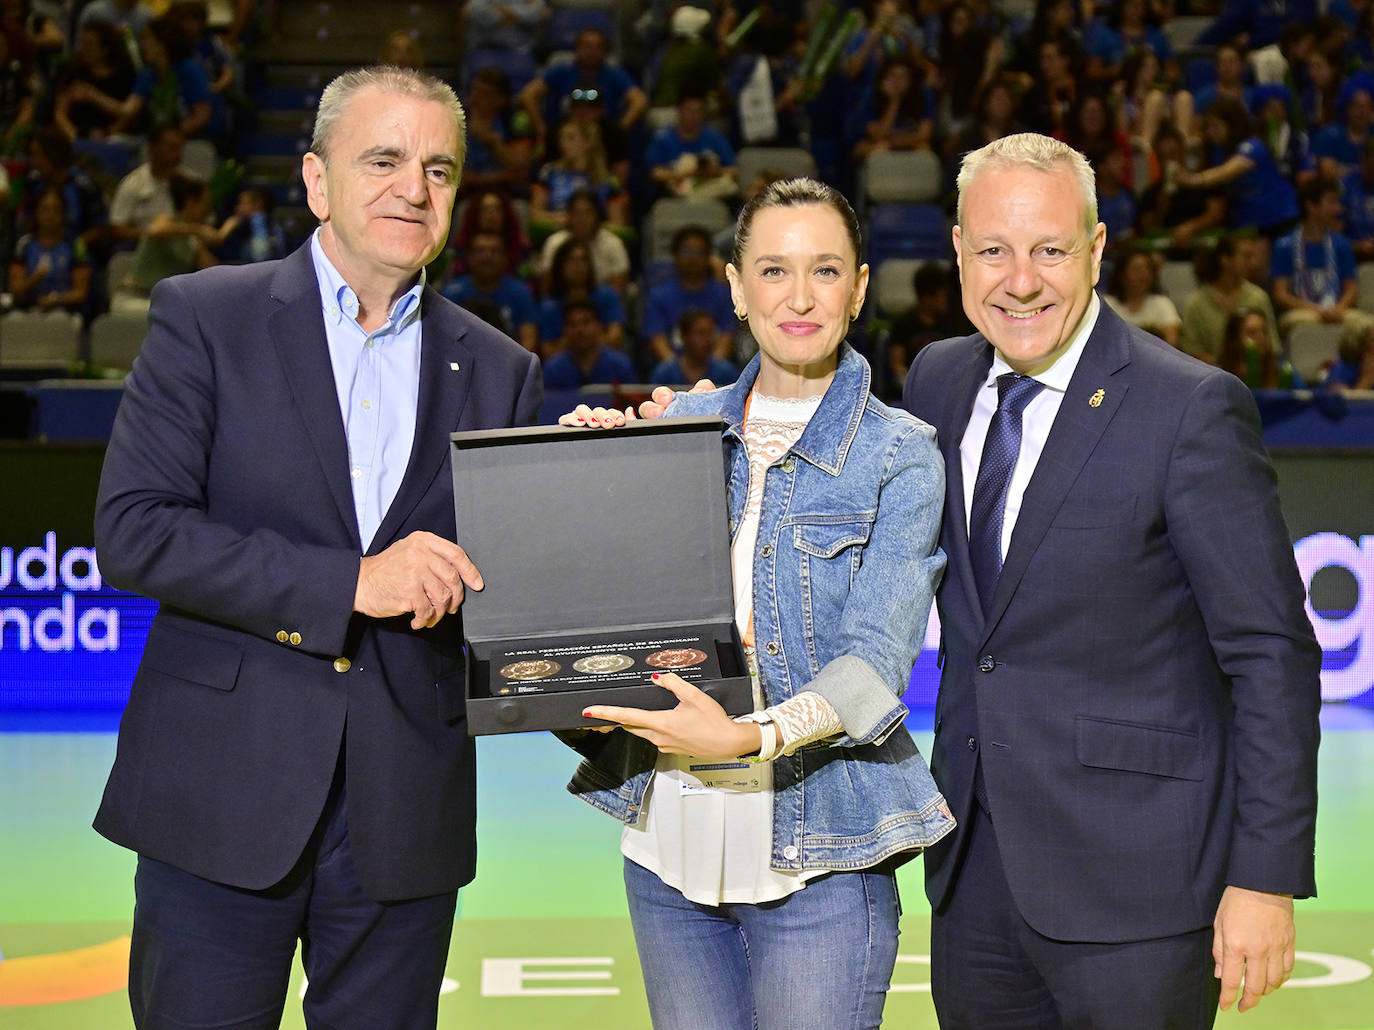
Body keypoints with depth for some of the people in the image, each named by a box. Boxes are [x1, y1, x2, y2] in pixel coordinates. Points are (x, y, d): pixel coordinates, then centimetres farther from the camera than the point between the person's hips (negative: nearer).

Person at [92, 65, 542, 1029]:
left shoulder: (499, 372, 10)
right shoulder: (205, 317, 0)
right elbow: (132, 530, -10)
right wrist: (350, 584, -16)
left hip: (404, 816, 3)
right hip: (223, 797, -3)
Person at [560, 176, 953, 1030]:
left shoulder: (899, 455, -3)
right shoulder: (688, 424, 9)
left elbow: (876, 657, -12)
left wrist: (752, 736, -27)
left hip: (817, 855, -4)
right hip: (671, 834, 4)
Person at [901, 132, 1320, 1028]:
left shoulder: (1192, 408, -12)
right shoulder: (937, 381, 6)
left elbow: (1273, 654, -12)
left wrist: (1266, 877, -15)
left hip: (1132, 874, -6)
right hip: (976, 862, 6)